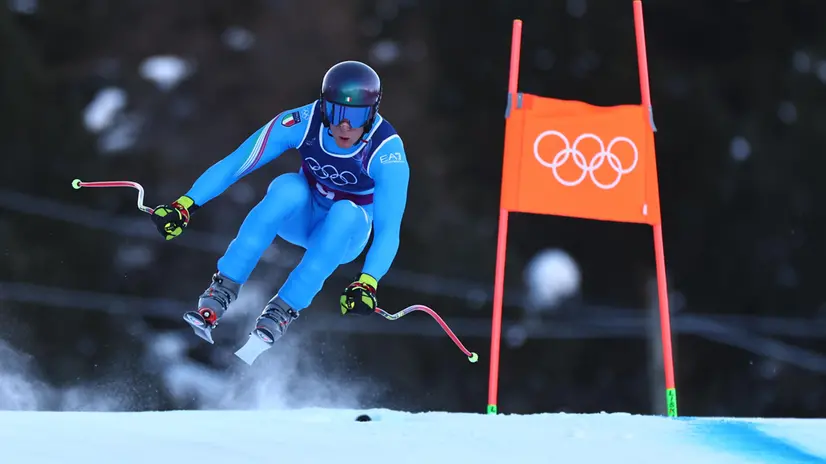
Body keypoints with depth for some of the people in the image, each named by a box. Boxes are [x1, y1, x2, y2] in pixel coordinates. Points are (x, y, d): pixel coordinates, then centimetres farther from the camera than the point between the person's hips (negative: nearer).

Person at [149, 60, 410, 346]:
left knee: (346, 213, -36)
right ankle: (221, 291, -31)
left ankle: (280, 313, -33)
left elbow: (388, 228, -35)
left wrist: (367, 284, -51)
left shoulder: (387, 152, -28)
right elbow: (233, 165, -22)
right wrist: (185, 206, -34)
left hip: (345, 234, -1)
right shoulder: (302, 123, -25)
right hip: (300, 217, 1)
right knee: (289, 187, -33)